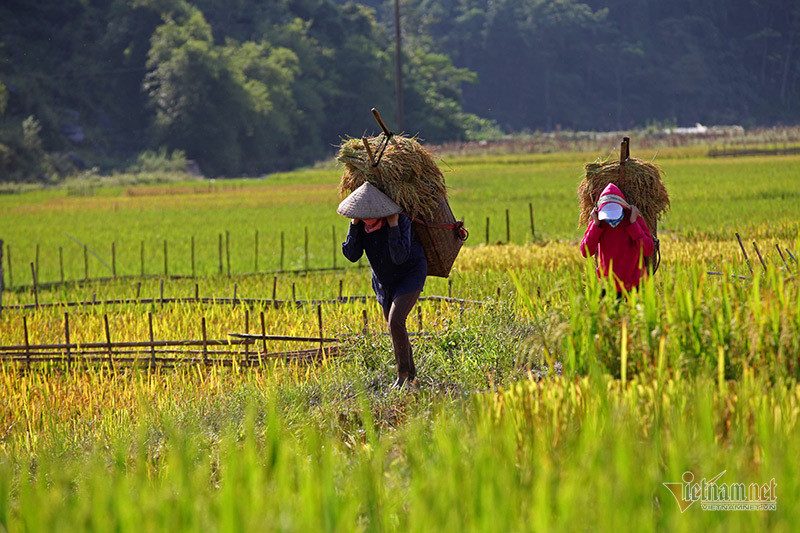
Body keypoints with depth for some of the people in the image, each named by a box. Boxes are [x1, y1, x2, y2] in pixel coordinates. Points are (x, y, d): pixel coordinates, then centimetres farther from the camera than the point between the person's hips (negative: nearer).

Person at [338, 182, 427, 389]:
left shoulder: (401, 220, -30)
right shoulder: (361, 223, -13)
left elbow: (400, 257, -37)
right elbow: (352, 255, -20)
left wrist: (393, 226, -38)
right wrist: (354, 224, -26)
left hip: (409, 275, -6)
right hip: (385, 281, 6)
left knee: (396, 321, -23)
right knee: (396, 329, 14)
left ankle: (403, 374, -11)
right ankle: (411, 374, 32)